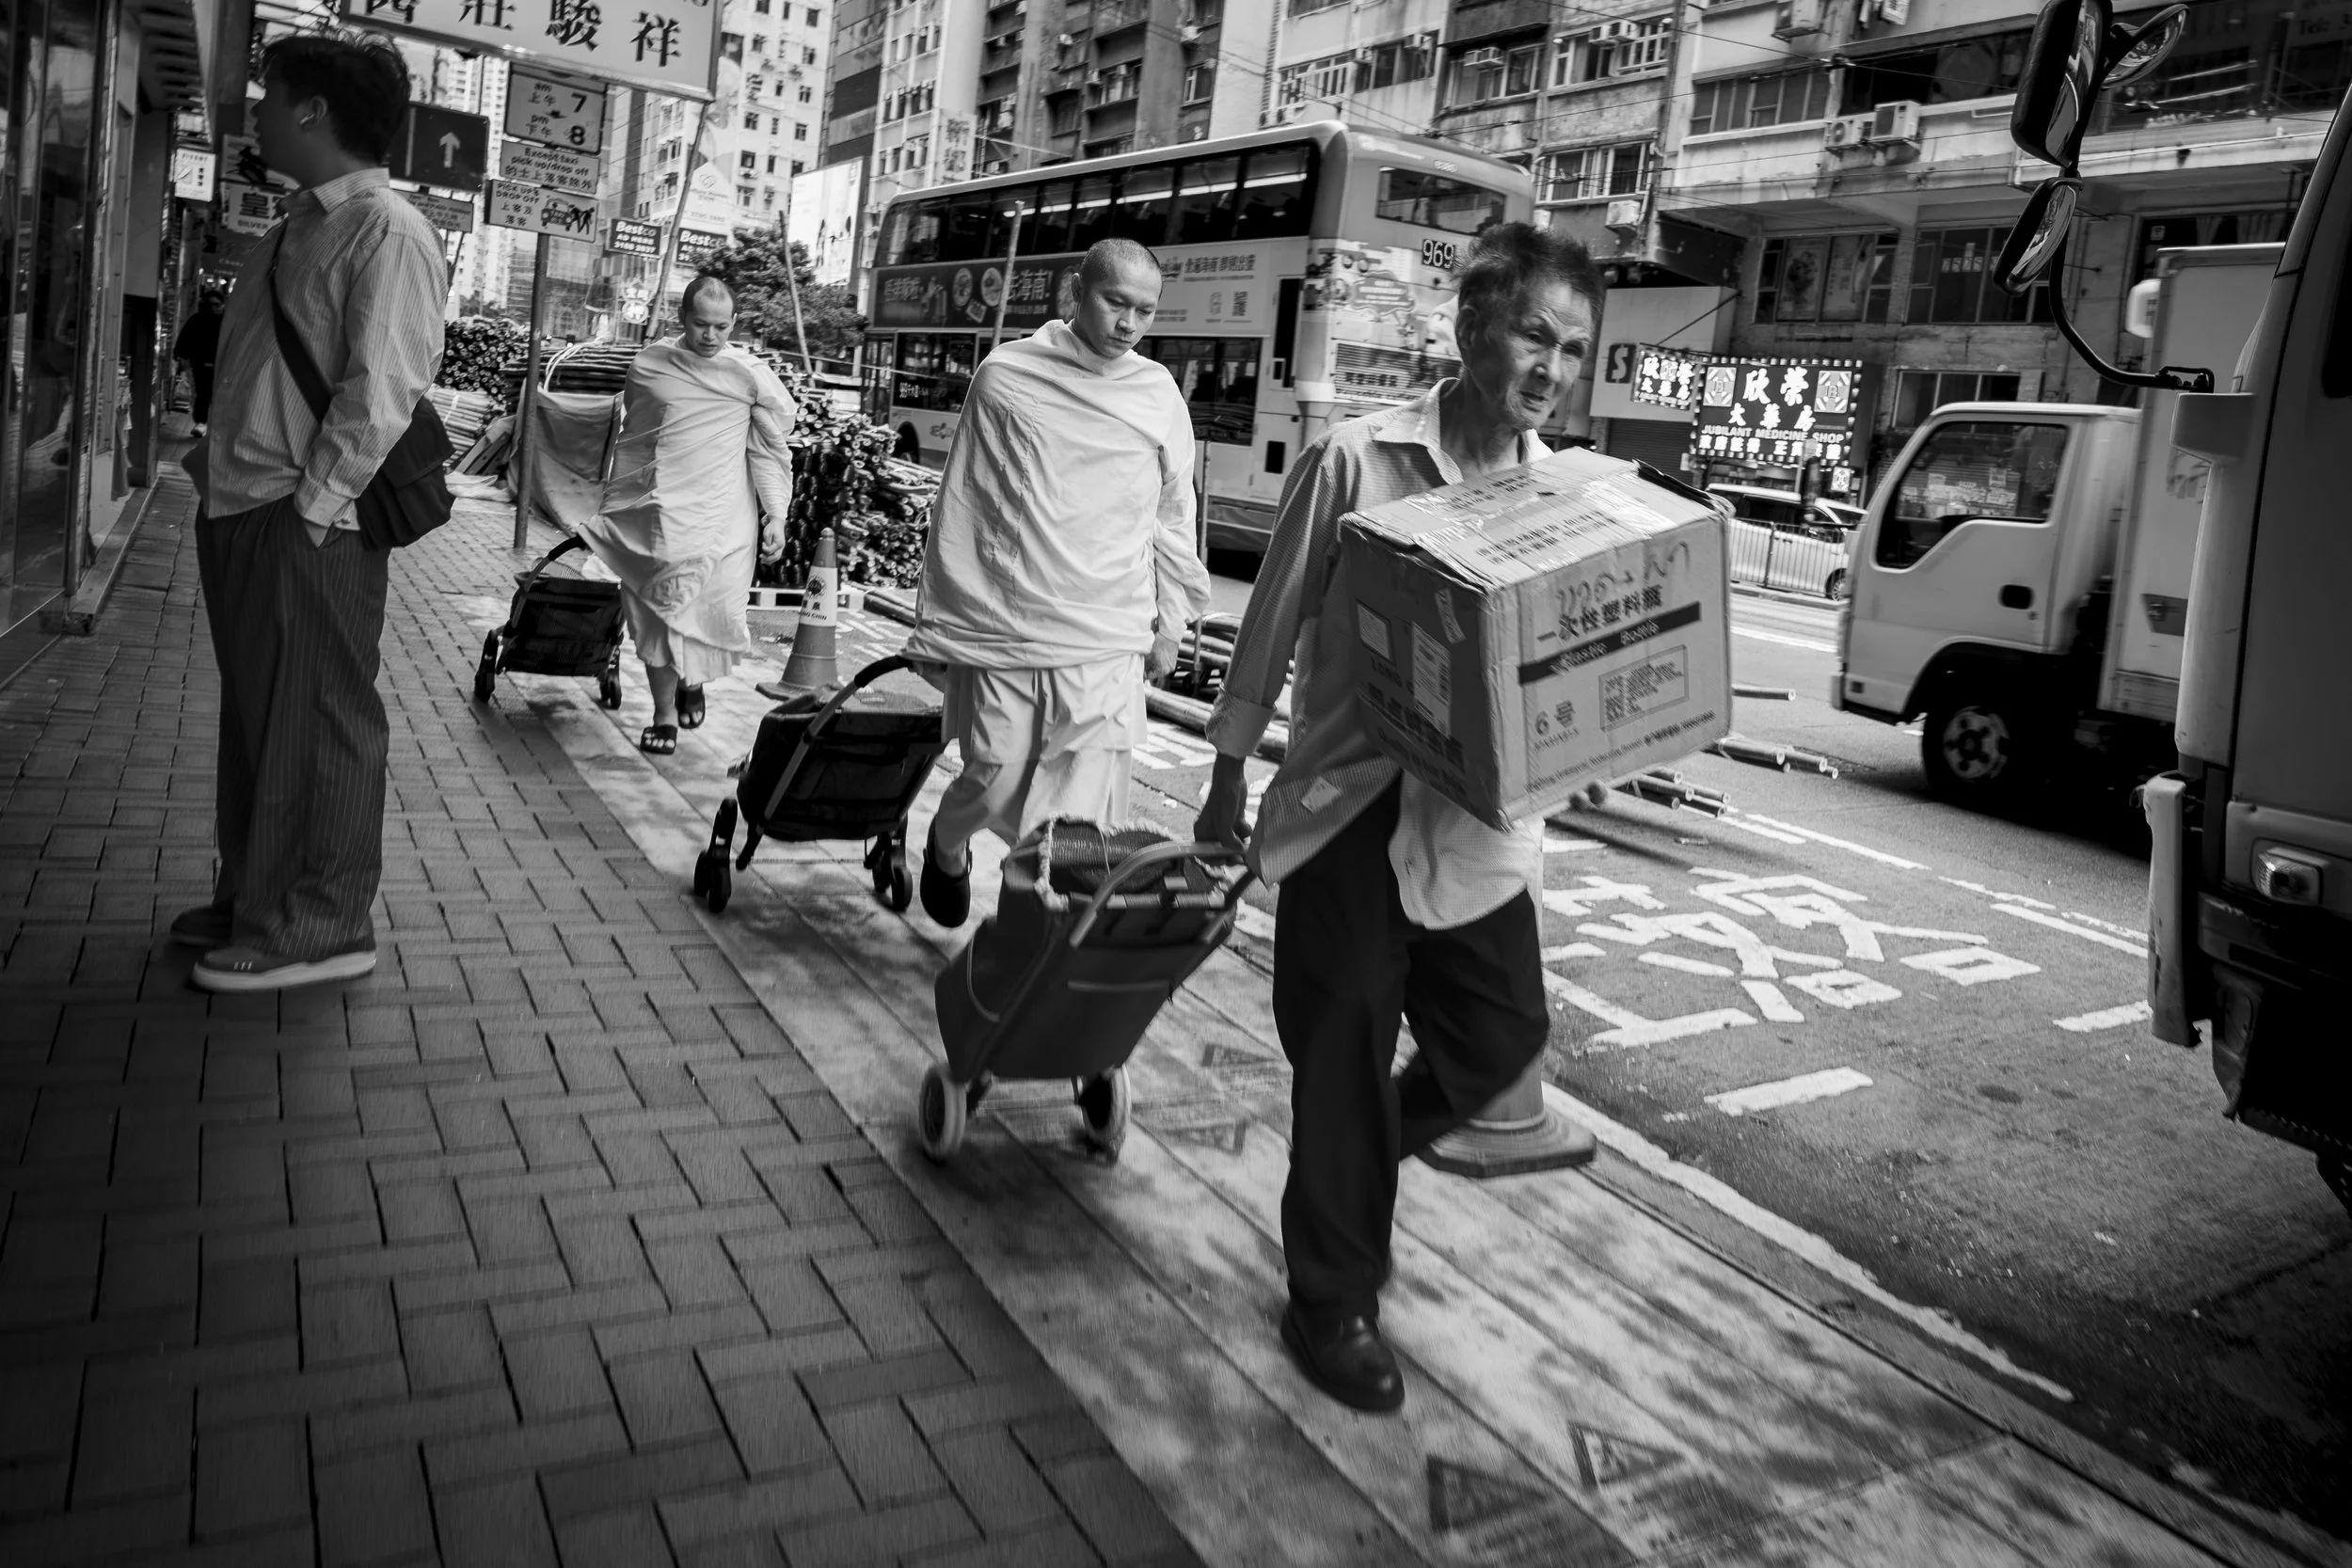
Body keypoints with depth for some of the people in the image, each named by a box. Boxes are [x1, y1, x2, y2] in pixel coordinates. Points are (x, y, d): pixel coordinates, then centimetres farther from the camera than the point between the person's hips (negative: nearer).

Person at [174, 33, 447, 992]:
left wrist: (313, 502, -19)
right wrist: (223, 459, 14)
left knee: (316, 725, -1)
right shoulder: (298, 224, 17)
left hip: (308, 526, -9)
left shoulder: (386, 232, -12)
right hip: (241, 511, 9)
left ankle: (319, 928, 9)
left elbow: (382, 391, -19)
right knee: (253, 715, 17)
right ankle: (252, 900, 30)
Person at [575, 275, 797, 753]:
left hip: (720, 516, -2)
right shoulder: (648, 364, 6)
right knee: (656, 611, 1)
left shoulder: (751, 374, 0)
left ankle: (692, 679, 25)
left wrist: (776, 515, -2)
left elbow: (770, 450, 5)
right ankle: (664, 714, 14)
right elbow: (629, 439, 17)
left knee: (715, 610, -8)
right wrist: (612, 503, 19)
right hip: (655, 511, 2)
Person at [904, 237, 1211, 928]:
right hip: (1002, 631, -1)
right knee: (992, 790, 4)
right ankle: (947, 847, 38)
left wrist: (1169, 619, 15)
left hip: (1107, 643, 2)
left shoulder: (1159, 393, 6)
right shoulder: (1004, 377, -1)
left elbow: (1173, 513, 15)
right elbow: (957, 505, 3)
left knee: (1083, 819, -4)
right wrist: (934, 625, 5)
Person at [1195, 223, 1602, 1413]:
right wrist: (1228, 780, 5)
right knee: (1345, 1056, 5)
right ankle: (1332, 1304, 25)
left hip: (1479, 818, 4)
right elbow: (1274, 623, -1)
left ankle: (1352, 1169, 40)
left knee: (1503, 1031, 9)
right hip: (1349, 809, -4)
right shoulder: (1355, 460, -8)